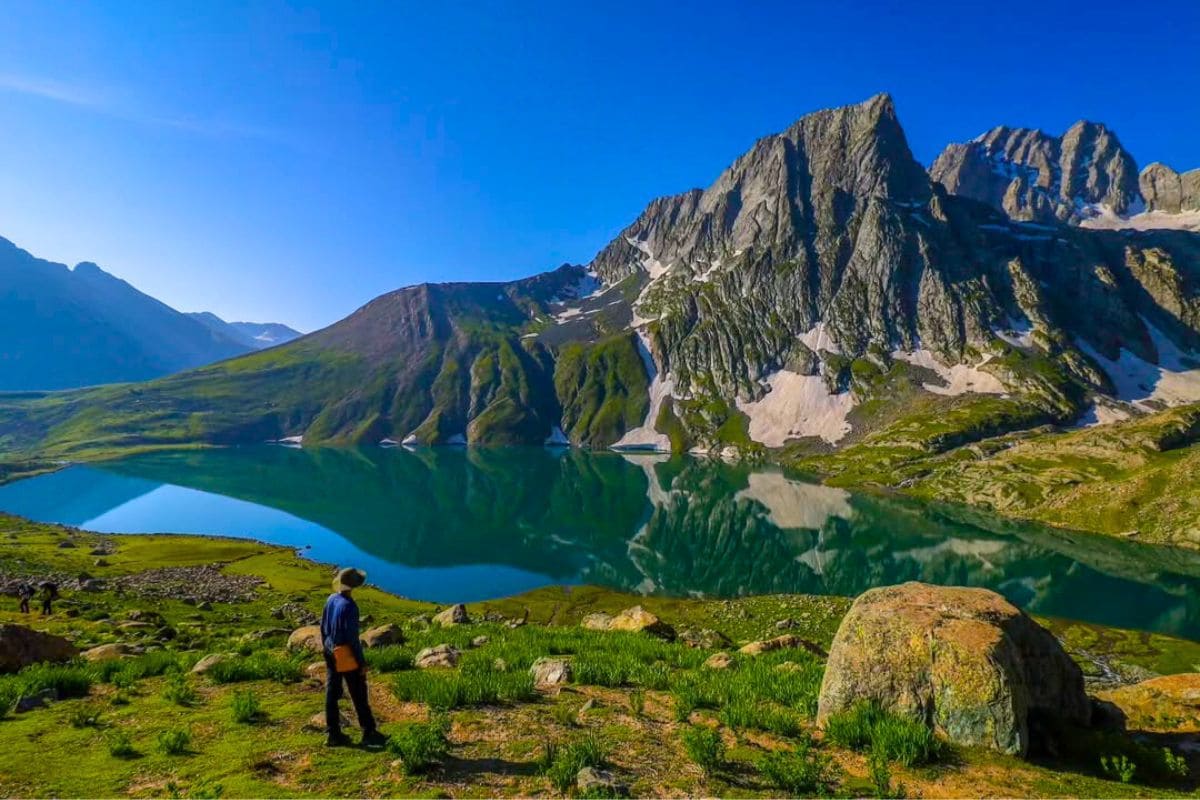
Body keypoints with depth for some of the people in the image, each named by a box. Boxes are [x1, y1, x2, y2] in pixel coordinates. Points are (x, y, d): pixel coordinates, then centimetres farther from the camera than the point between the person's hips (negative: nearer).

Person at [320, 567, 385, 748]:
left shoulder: (331, 600, 0)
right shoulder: (349, 606, -23)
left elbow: (323, 628, 9)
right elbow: (353, 638, -21)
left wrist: (327, 651, 22)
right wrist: (362, 663, -13)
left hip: (331, 653, 8)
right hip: (346, 654, -8)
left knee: (332, 693, 12)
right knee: (359, 695, 3)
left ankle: (334, 734, 21)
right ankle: (369, 733, 11)